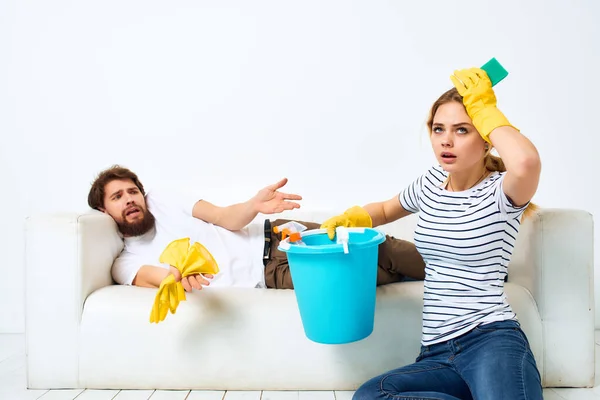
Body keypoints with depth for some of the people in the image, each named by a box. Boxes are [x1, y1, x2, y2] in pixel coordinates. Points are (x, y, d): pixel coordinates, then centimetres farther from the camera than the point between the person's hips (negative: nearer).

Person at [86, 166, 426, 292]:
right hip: (269, 274, -4)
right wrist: (178, 275, -46)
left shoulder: (162, 201, 11)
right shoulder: (125, 264, 4)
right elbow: (156, 278, -20)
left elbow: (227, 218, 0)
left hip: (273, 237, 4)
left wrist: (256, 205, -24)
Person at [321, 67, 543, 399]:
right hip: (437, 352, 8)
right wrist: (350, 219, 10)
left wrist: (484, 108, -16)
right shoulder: (431, 184, 12)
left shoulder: (501, 192, -6)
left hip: (492, 340, -8)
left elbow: (527, 162, -32)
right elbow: (385, 210, 32)